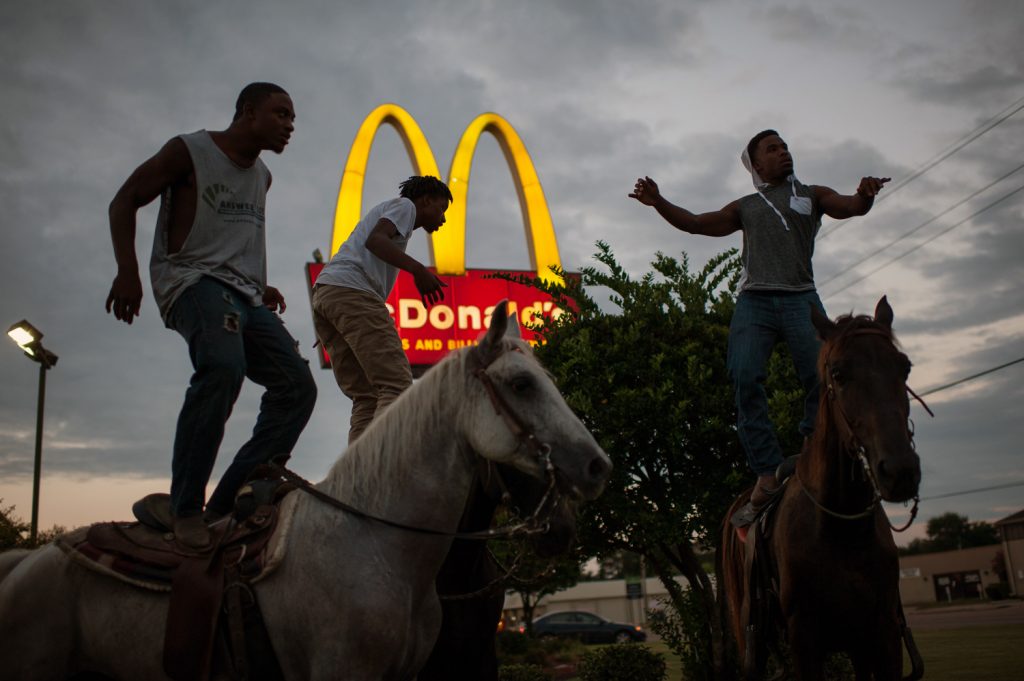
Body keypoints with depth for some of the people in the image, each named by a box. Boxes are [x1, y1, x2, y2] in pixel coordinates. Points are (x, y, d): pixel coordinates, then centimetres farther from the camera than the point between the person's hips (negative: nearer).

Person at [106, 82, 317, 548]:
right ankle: (184, 509, -29)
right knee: (223, 365, -36)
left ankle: (228, 504, -8)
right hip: (193, 279, -7)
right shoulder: (189, 152, 2)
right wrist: (127, 271, -12)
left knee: (297, 386, -10)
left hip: (244, 294, 8)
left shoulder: (262, 176, 22)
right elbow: (124, 202, 1)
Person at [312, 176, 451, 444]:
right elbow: (375, 240, -9)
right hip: (351, 291, -9)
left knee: (366, 396, 3)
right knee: (396, 385, -16)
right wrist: (417, 269, -22)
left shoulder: (384, 209, 37)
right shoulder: (404, 204, 11)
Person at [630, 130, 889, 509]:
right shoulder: (746, 207, 25)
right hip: (754, 302, 1)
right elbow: (696, 224, 19)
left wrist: (864, 195, -21)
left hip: (801, 299, 0)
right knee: (745, 377, -17)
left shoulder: (812, 195, 21)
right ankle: (768, 471, -16)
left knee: (821, 374, -16)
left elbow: (848, 208, 3)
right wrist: (658, 203, 5)